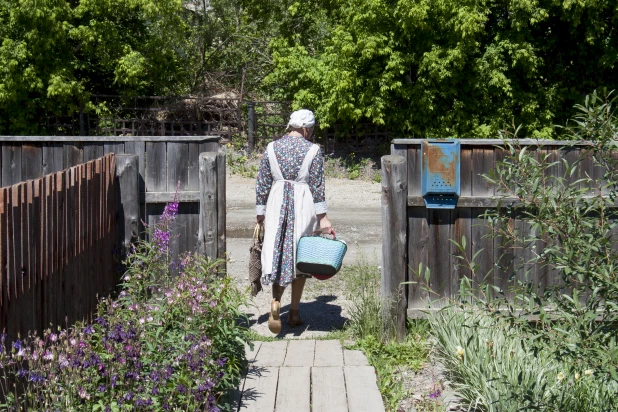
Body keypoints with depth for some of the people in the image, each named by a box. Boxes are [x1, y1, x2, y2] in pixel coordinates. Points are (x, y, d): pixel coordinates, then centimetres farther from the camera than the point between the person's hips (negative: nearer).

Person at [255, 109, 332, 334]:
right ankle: (294, 313, 15)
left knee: (277, 254, 6)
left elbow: (262, 183, 5)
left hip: (276, 205, 2)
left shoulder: (272, 148, 5)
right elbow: (317, 186, -5)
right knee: (300, 257, 9)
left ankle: (276, 302, -18)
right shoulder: (313, 150, -3)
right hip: (303, 206, -2)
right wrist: (322, 217, -2)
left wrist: (260, 213, 12)